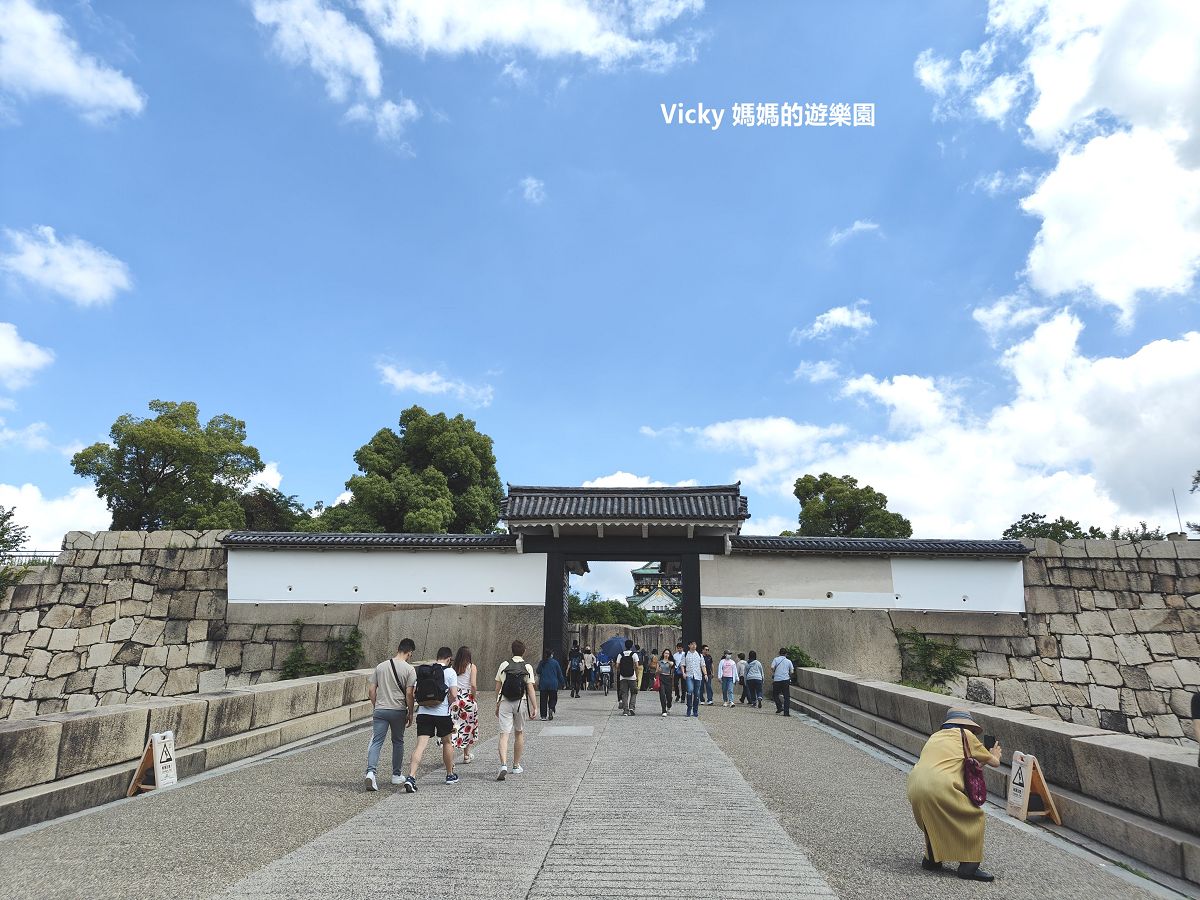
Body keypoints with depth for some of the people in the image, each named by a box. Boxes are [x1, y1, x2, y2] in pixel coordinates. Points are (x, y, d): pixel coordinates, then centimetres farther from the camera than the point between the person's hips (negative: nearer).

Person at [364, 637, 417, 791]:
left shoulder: (381, 666, 6)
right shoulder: (409, 669, -6)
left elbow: (371, 690, 6)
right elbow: (409, 693, -9)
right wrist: (410, 713, 1)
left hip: (380, 710, 2)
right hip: (398, 710, -2)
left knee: (376, 742, 1)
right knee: (398, 742, 14)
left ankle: (371, 772, -19)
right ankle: (397, 775, 24)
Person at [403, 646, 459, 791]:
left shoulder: (422, 670, 9)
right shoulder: (450, 671, -3)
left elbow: (414, 693, 5)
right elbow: (454, 695, -10)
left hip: (423, 713, 3)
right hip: (442, 713, -2)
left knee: (420, 745, -2)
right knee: (447, 742, 17)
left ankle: (411, 777, -18)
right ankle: (450, 775, 31)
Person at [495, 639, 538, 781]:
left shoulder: (504, 665, 2)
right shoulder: (527, 667, -2)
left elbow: (498, 687, 6)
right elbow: (530, 688, -6)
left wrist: (497, 705, 15)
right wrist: (534, 708, -3)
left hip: (504, 702, 0)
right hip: (520, 703, 0)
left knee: (504, 734, -4)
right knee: (519, 733, 16)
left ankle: (503, 765, -22)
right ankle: (516, 766, 24)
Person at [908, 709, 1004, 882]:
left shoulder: (935, 736, 30)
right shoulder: (965, 735, 15)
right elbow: (994, 762, 24)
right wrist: (995, 755, 48)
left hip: (915, 788, 6)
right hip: (939, 788, -6)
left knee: (934, 819, 31)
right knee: (974, 817, 12)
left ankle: (931, 859, 33)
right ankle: (968, 866, 8)